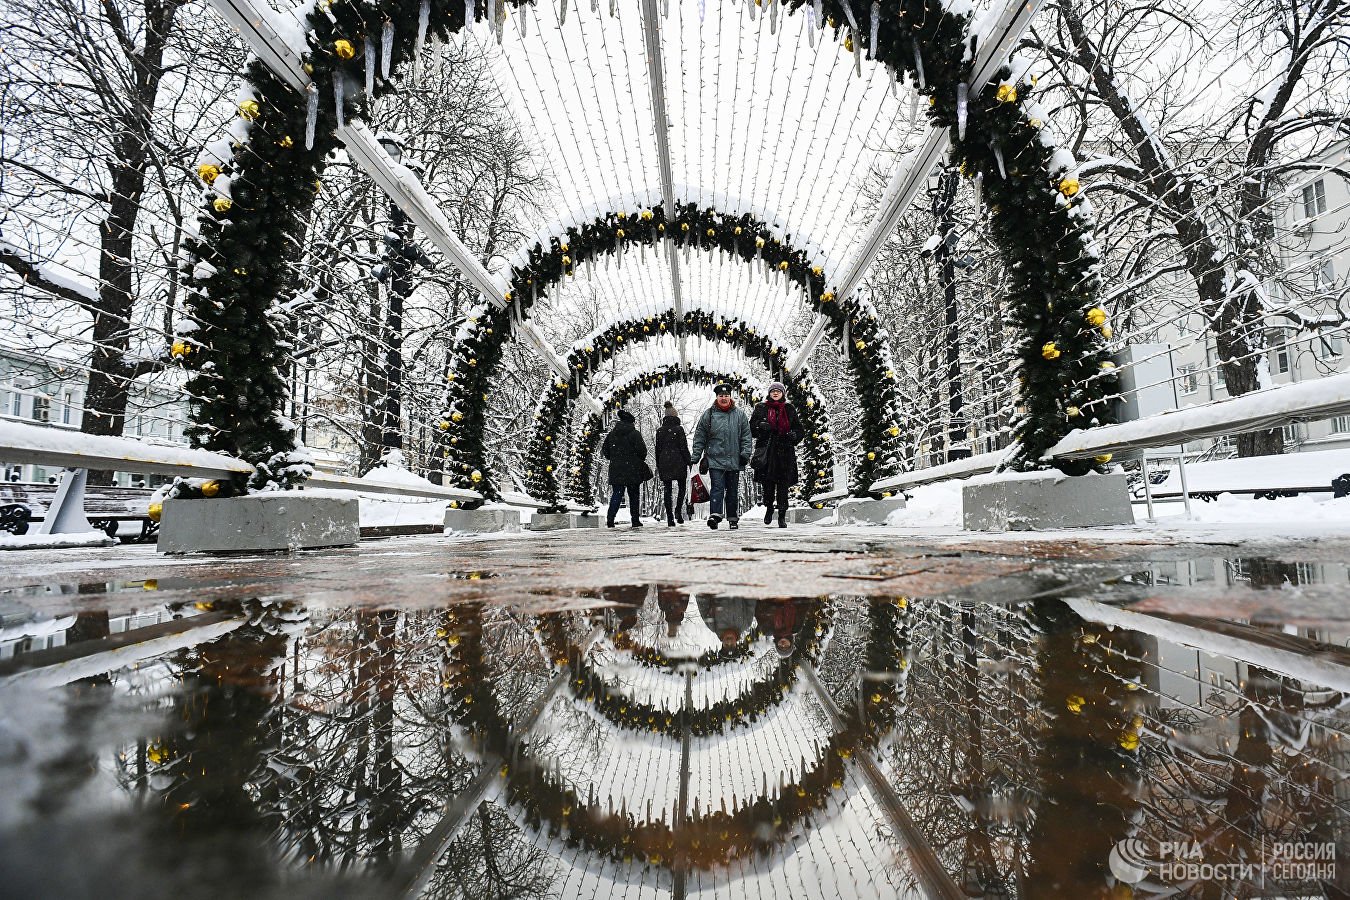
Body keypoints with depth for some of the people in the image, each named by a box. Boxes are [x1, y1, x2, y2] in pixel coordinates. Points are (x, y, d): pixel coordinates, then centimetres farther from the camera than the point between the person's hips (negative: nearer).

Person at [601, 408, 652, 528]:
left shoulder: (611, 434, 7)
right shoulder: (634, 434, -6)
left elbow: (605, 451, 10)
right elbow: (642, 450, -11)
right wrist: (641, 460, 9)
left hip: (616, 470, 3)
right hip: (633, 471, -3)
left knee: (616, 495, 3)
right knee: (634, 496, 8)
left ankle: (610, 520, -11)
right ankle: (635, 521, 12)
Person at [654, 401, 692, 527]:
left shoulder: (659, 431, 6)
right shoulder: (679, 429, -6)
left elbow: (657, 449, 9)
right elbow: (684, 447, -7)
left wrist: (658, 466, 15)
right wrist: (689, 460, 2)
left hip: (664, 464, 3)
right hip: (679, 463, -3)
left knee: (667, 490, 5)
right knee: (682, 487, 14)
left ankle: (670, 518, 1)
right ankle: (678, 510, -4)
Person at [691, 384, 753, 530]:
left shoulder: (740, 414, 7)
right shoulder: (708, 414, 3)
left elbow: (746, 436, 8)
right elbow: (699, 437, 5)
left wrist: (745, 454, -2)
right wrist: (696, 456, 1)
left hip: (734, 461, 2)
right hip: (715, 459, -2)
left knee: (733, 491, 10)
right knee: (717, 488, -12)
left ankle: (733, 518, 19)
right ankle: (714, 515, -17)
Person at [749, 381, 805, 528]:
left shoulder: (789, 409, 14)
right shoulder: (761, 408, 12)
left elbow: (800, 430, 15)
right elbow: (751, 428, 7)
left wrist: (794, 435, -7)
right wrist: (761, 426, -14)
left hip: (785, 451, 1)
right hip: (766, 451, 0)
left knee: (783, 485, -4)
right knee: (768, 483, -4)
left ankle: (782, 516, 4)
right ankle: (769, 508, 22)